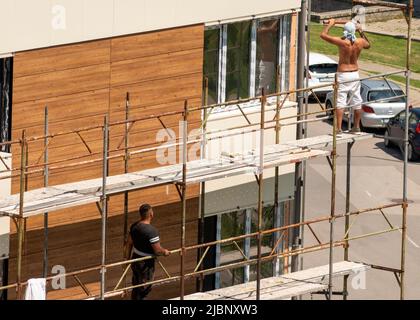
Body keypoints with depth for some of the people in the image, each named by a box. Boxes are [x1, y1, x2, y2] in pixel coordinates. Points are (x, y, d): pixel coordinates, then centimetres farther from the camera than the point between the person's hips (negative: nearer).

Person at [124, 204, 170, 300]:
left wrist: (127, 258, 20)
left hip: (135, 260, 8)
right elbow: (157, 250, -25)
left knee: (136, 286, 23)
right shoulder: (151, 231, -27)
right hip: (146, 263, -8)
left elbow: (129, 243, 9)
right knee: (144, 289, 8)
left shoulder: (134, 226, -2)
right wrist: (165, 252, -3)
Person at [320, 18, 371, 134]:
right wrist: (361, 31, 27)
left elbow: (323, 35, -17)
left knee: (340, 102, -5)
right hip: (355, 74, 5)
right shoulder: (360, 42, -4)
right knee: (357, 101, 15)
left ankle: (339, 128, -11)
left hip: (343, 75, -5)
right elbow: (368, 45, 22)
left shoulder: (342, 42, -19)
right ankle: (357, 127, 25)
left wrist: (330, 24, -1)